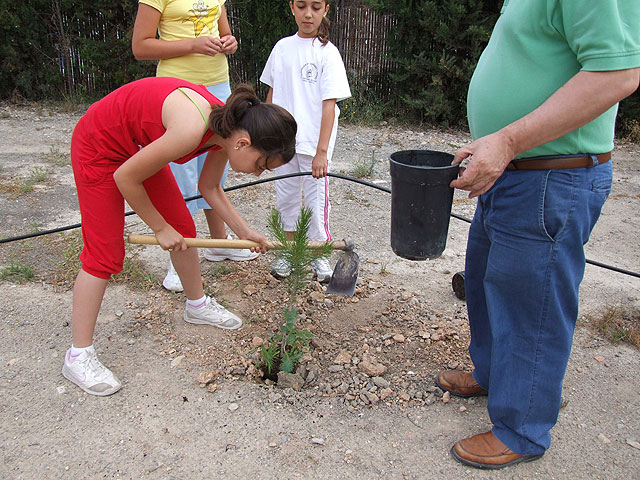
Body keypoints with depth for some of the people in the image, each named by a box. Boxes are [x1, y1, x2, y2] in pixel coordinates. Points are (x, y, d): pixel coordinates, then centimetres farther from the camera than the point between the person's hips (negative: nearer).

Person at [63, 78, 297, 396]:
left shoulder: (228, 129, -13)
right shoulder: (191, 130, -39)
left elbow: (210, 189, 5)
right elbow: (125, 178, -25)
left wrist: (245, 233, 2)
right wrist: (160, 228, -14)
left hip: (140, 147, 8)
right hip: (98, 146, -8)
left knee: (183, 230, 11)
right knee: (104, 253, -9)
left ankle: (197, 306, 34)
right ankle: (78, 357, 3)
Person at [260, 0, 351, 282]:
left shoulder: (327, 53, -9)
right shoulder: (282, 47, 5)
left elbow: (329, 105, -15)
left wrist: (321, 151, -22)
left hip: (314, 141, -4)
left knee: (316, 197, 3)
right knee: (286, 194, 12)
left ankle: (319, 255, 21)